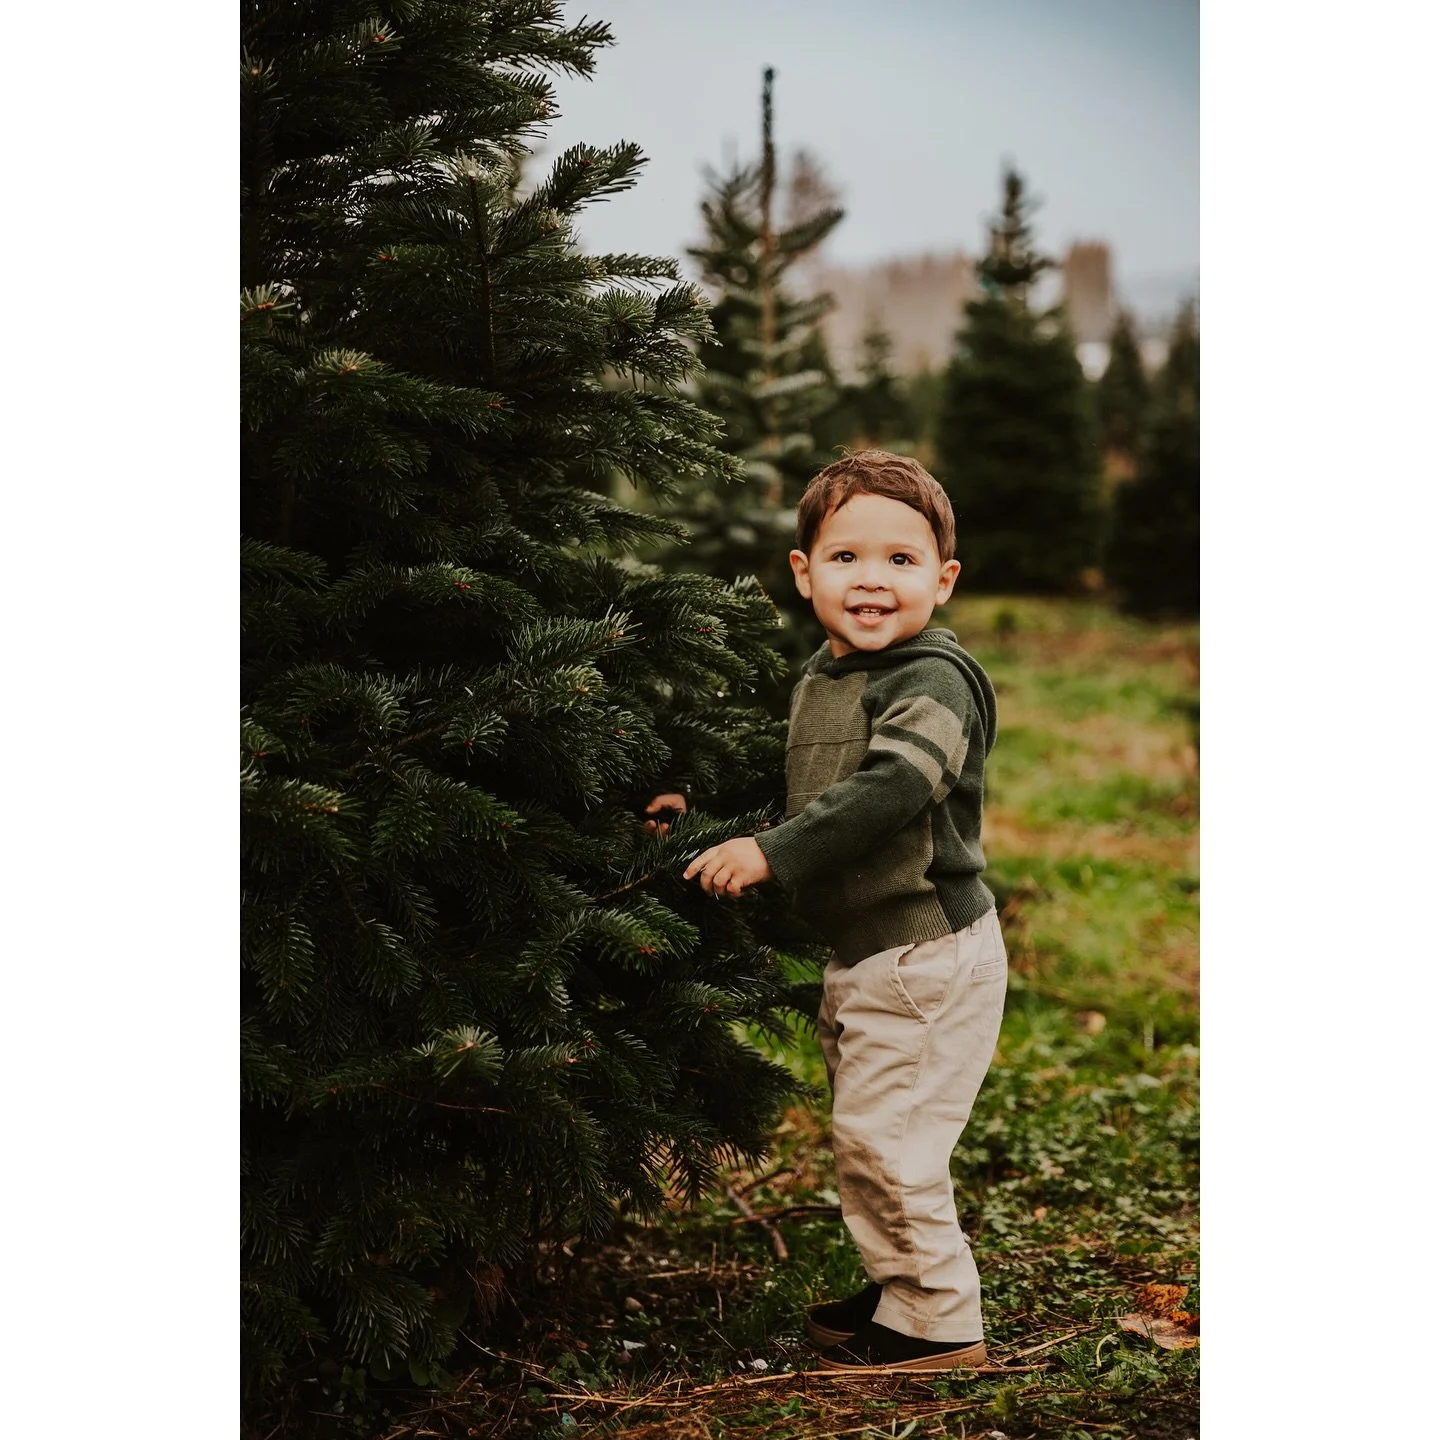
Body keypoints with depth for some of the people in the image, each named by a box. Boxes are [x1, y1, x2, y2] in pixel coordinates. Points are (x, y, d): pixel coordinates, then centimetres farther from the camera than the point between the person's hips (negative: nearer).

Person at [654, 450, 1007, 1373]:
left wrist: (771, 852, -32)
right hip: (861, 954, 9)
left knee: (883, 1135, -7)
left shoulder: (932, 679, -17)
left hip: (927, 956, -9)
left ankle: (937, 1324, 8)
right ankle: (899, 1292, 35)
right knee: (865, 1134, 19)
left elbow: (892, 788, -32)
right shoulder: (819, 681, 11)